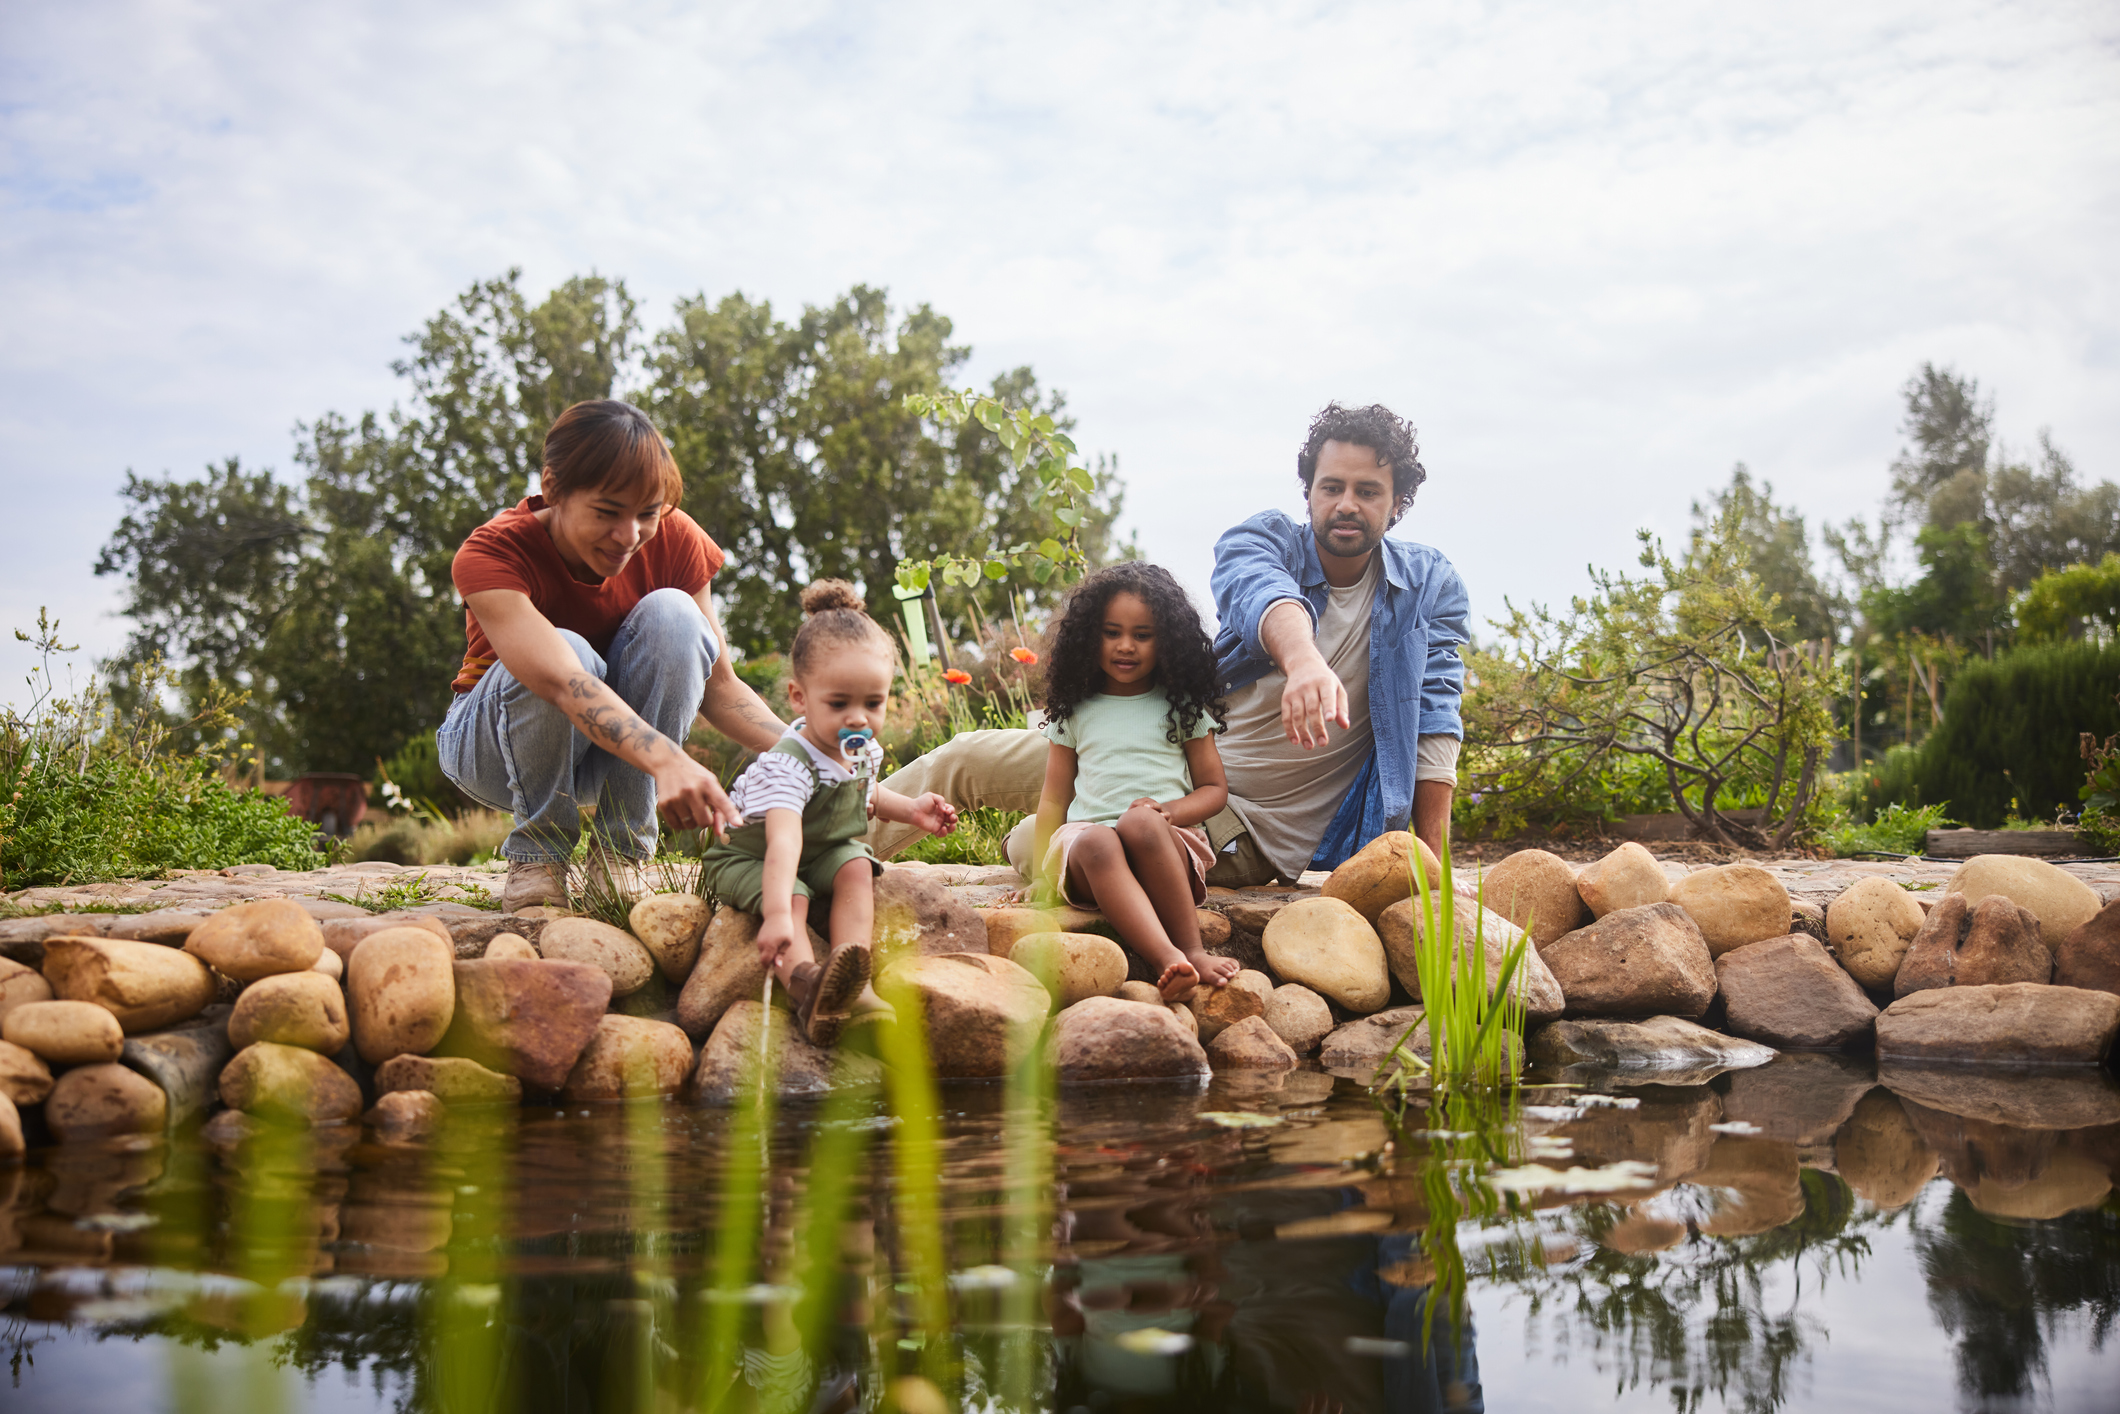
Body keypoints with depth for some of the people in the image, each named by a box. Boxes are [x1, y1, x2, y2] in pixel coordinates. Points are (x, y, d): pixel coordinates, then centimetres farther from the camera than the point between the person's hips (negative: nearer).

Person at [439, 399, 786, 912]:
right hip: (494, 742, -3)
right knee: (567, 654, -36)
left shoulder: (674, 541, -16)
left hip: (623, 744, 4)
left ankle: (619, 853, -16)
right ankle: (536, 856, -12)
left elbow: (717, 684, -12)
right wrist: (666, 760, -63)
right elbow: (560, 680, -47)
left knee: (671, 613, -26)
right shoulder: (490, 553, -28)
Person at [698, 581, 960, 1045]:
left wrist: (911, 810, 0)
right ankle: (806, 983, -52)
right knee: (793, 895, -33)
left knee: (857, 866, -22)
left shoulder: (863, 750, -10)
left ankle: (851, 970, -36)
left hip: (824, 853, 6)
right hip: (747, 858, -6)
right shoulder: (785, 766, -36)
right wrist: (778, 916, -65)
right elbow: (783, 843, -52)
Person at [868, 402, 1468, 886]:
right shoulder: (1264, 538, -7)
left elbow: (1435, 719, -8)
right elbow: (1264, 595, -32)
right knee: (966, 757, 3)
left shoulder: (1431, 586, -5)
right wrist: (1303, 660, -57)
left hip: (1245, 828, -3)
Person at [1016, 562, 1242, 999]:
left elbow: (1215, 789, 14)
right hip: (1087, 863, 1)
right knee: (1095, 841, -38)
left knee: (1140, 823, -37)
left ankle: (1191, 948, -36)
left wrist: (1168, 811, -7)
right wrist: (1041, 877, 9)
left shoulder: (1184, 706, 15)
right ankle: (1170, 961, -56)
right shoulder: (1074, 711, 18)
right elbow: (1054, 800, 19)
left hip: (1170, 851, 0)